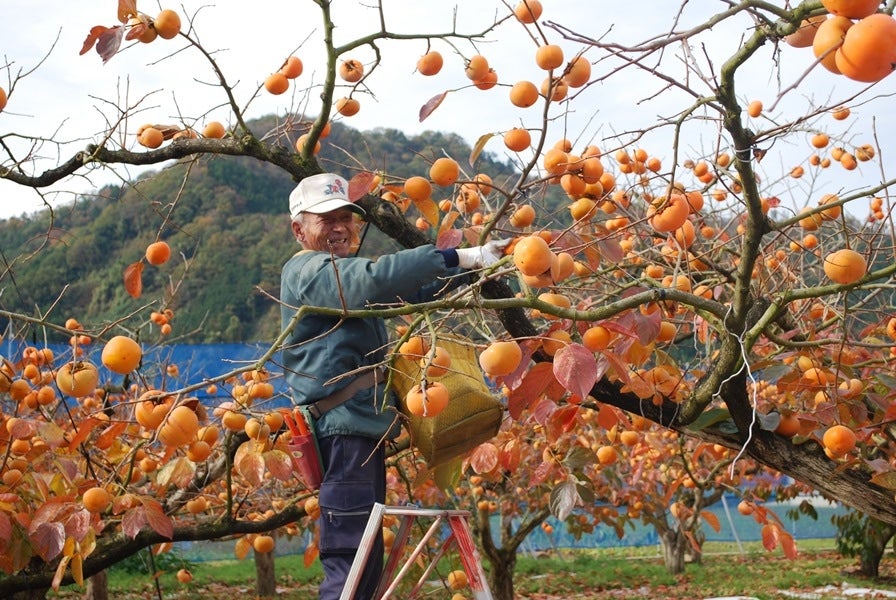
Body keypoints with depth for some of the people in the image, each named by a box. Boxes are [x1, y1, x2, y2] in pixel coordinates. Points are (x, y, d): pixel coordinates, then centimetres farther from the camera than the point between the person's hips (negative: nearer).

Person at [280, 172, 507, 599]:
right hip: (344, 431, -10)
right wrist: (459, 257, -27)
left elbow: (409, 291, 19)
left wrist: (473, 267, 6)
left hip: (360, 428, 10)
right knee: (350, 562, -11)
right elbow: (378, 278, -27)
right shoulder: (311, 271, -9)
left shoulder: (337, 271, 22)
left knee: (364, 563, 13)